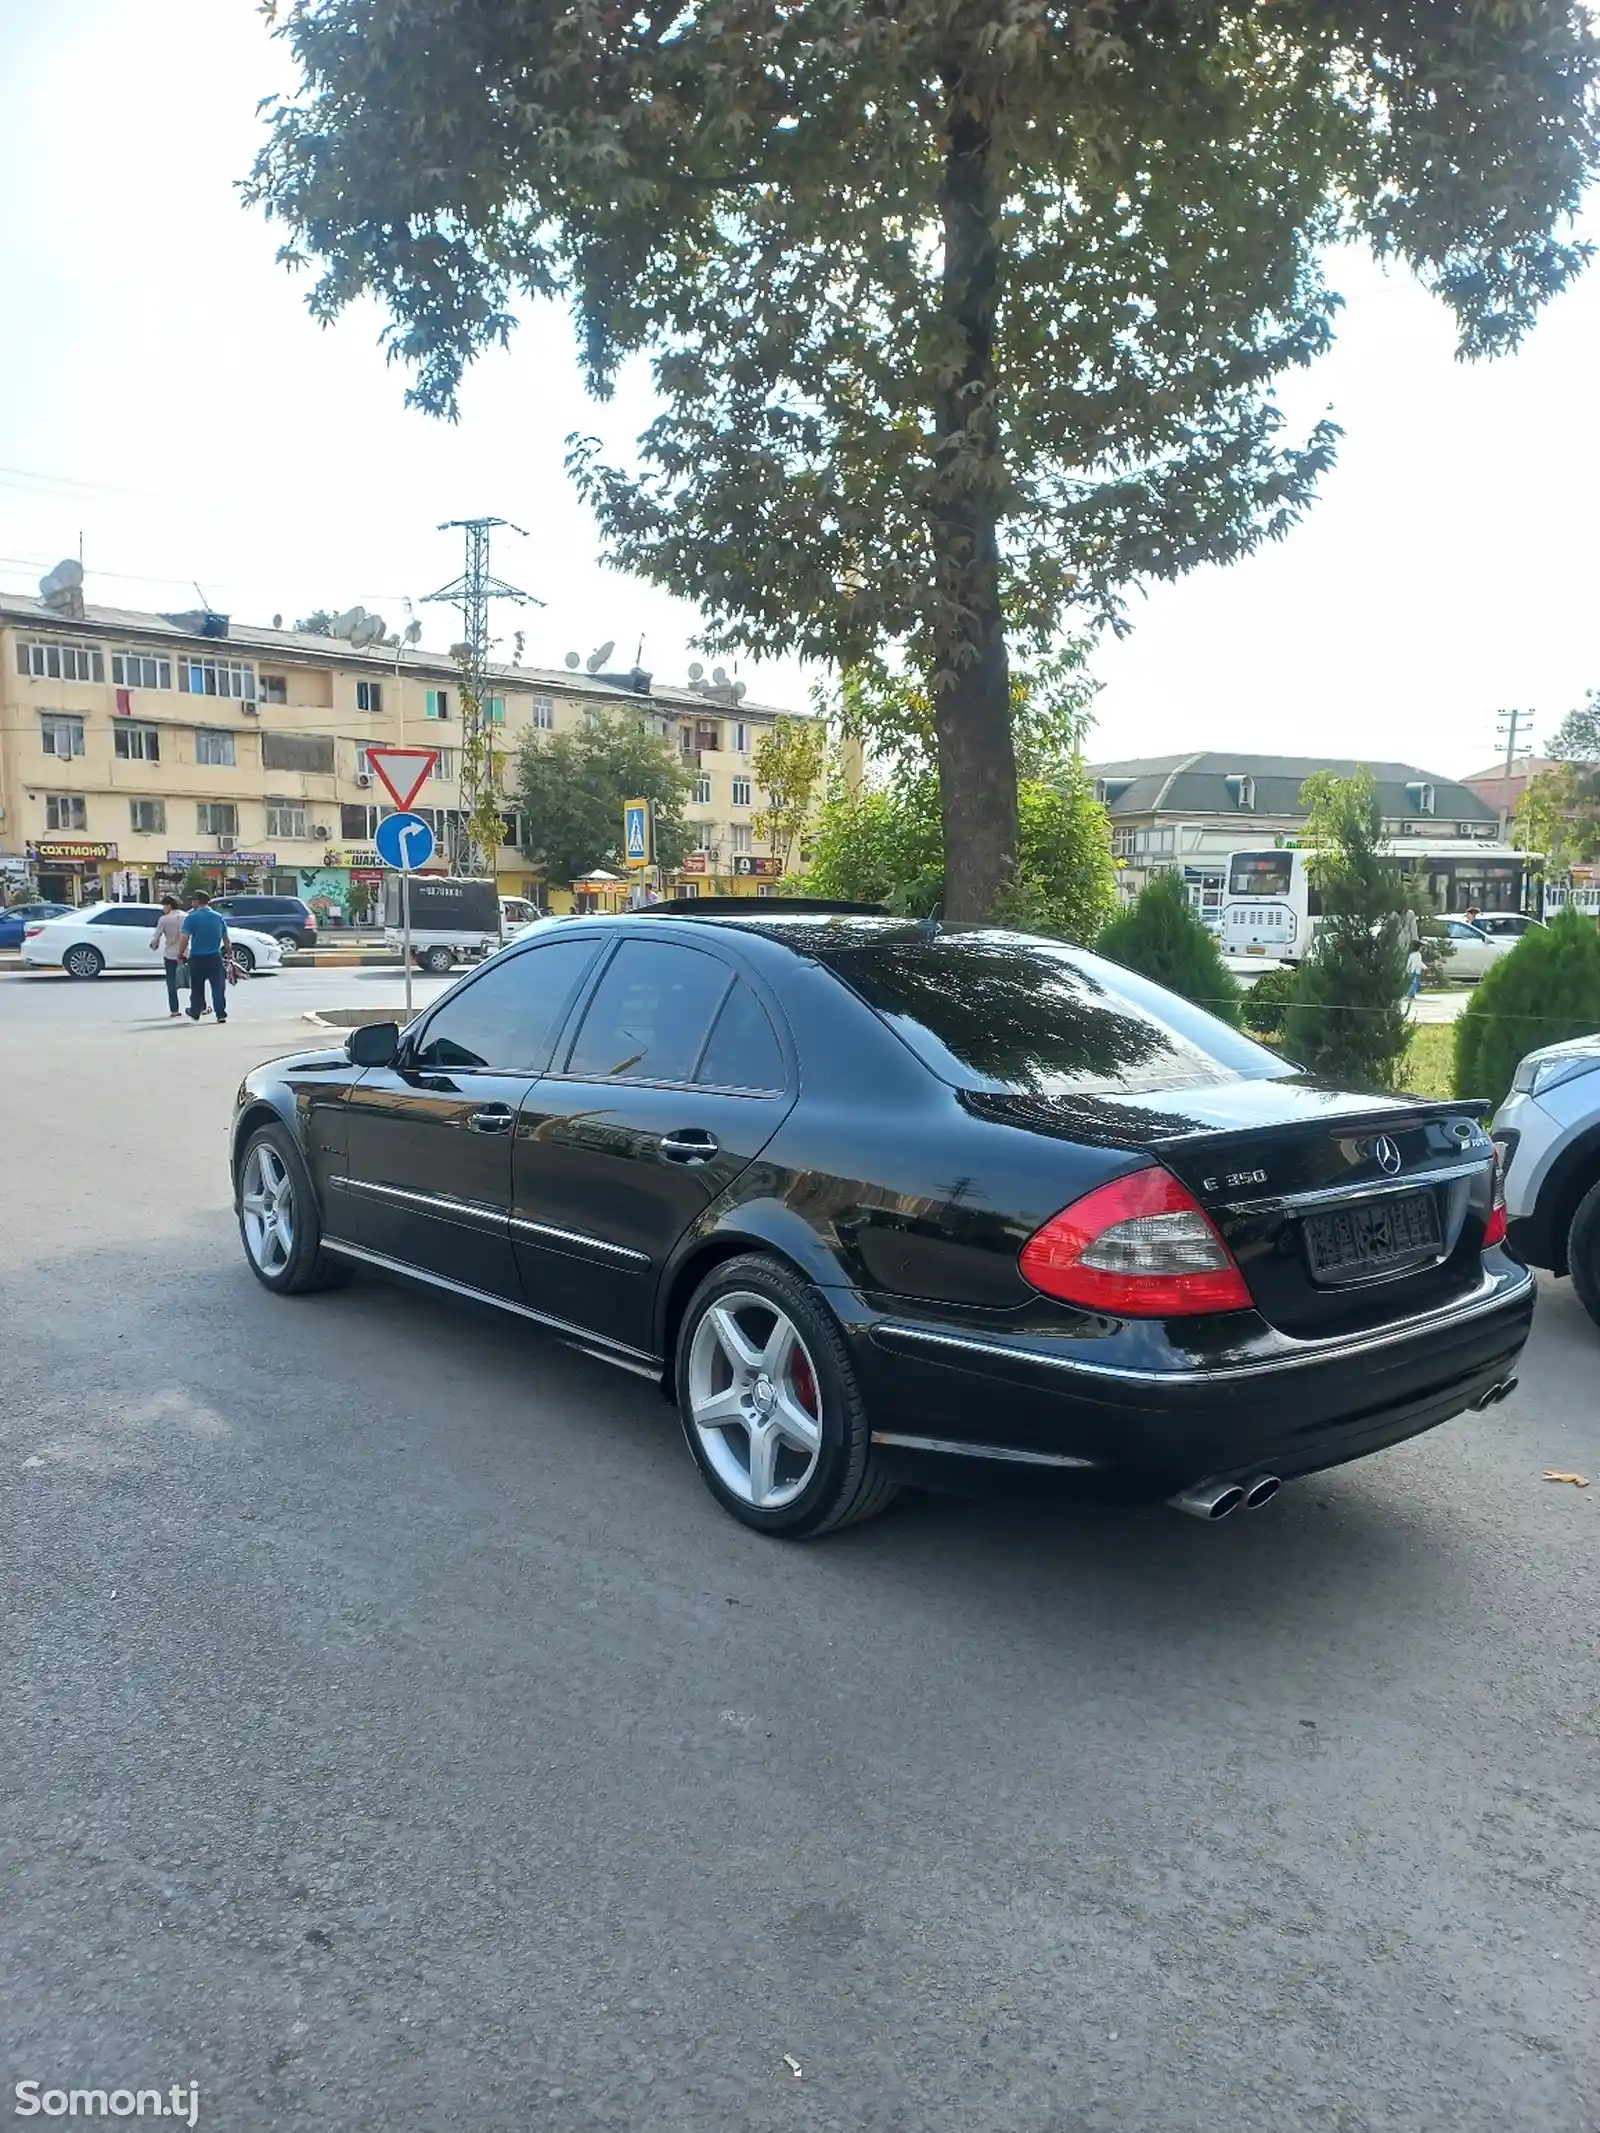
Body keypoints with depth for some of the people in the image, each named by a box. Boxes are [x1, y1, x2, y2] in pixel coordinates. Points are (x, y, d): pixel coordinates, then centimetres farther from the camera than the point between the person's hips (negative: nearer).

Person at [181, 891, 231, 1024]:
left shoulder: (192, 917, -8)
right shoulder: (219, 917, 4)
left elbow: (185, 938, -13)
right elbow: (226, 938, 8)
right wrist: (228, 954, 17)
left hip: (197, 958, -2)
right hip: (215, 957, 2)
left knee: (197, 988, 10)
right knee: (218, 987, 2)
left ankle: (195, 1014, 20)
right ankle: (221, 1014, -2)